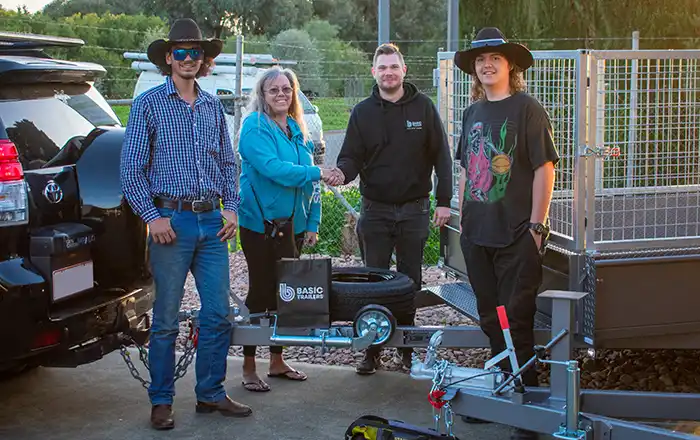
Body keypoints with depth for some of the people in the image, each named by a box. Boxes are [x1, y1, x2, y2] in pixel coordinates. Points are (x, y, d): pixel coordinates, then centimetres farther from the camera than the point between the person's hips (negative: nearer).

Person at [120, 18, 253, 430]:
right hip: (171, 221, -4)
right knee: (166, 319, 2)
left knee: (219, 313, 6)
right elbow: (132, 170, -3)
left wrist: (231, 208, 7)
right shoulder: (148, 104, -1)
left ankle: (211, 392, 20)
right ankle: (161, 401, 14)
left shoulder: (213, 105, 13)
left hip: (213, 222, 5)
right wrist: (152, 216, -10)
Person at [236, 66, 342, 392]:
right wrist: (316, 173, -21)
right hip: (261, 223, -6)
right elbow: (271, 167, -22)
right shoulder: (254, 127, -8)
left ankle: (277, 361, 23)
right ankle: (249, 367, 10)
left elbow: (310, 183, 15)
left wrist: (312, 223, 9)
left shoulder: (298, 130, 13)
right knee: (261, 291, -1)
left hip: (293, 225, 7)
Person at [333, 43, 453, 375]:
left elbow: (441, 157, 2)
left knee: (410, 281, 6)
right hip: (375, 208, 1)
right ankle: (372, 349, 13)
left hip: (414, 208, -1)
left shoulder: (423, 107, 1)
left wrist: (444, 201, -5)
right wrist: (343, 173, -21)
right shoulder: (363, 112, 5)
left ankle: (407, 347, 18)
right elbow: (352, 157, 3)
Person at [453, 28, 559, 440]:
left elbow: (545, 168, -10)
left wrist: (537, 225, -14)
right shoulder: (472, 113, 12)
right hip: (477, 234, 6)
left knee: (517, 321, -2)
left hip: (517, 236, -6)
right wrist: (463, 217, 15)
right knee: (491, 320, 16)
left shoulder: (528, 109, -7)